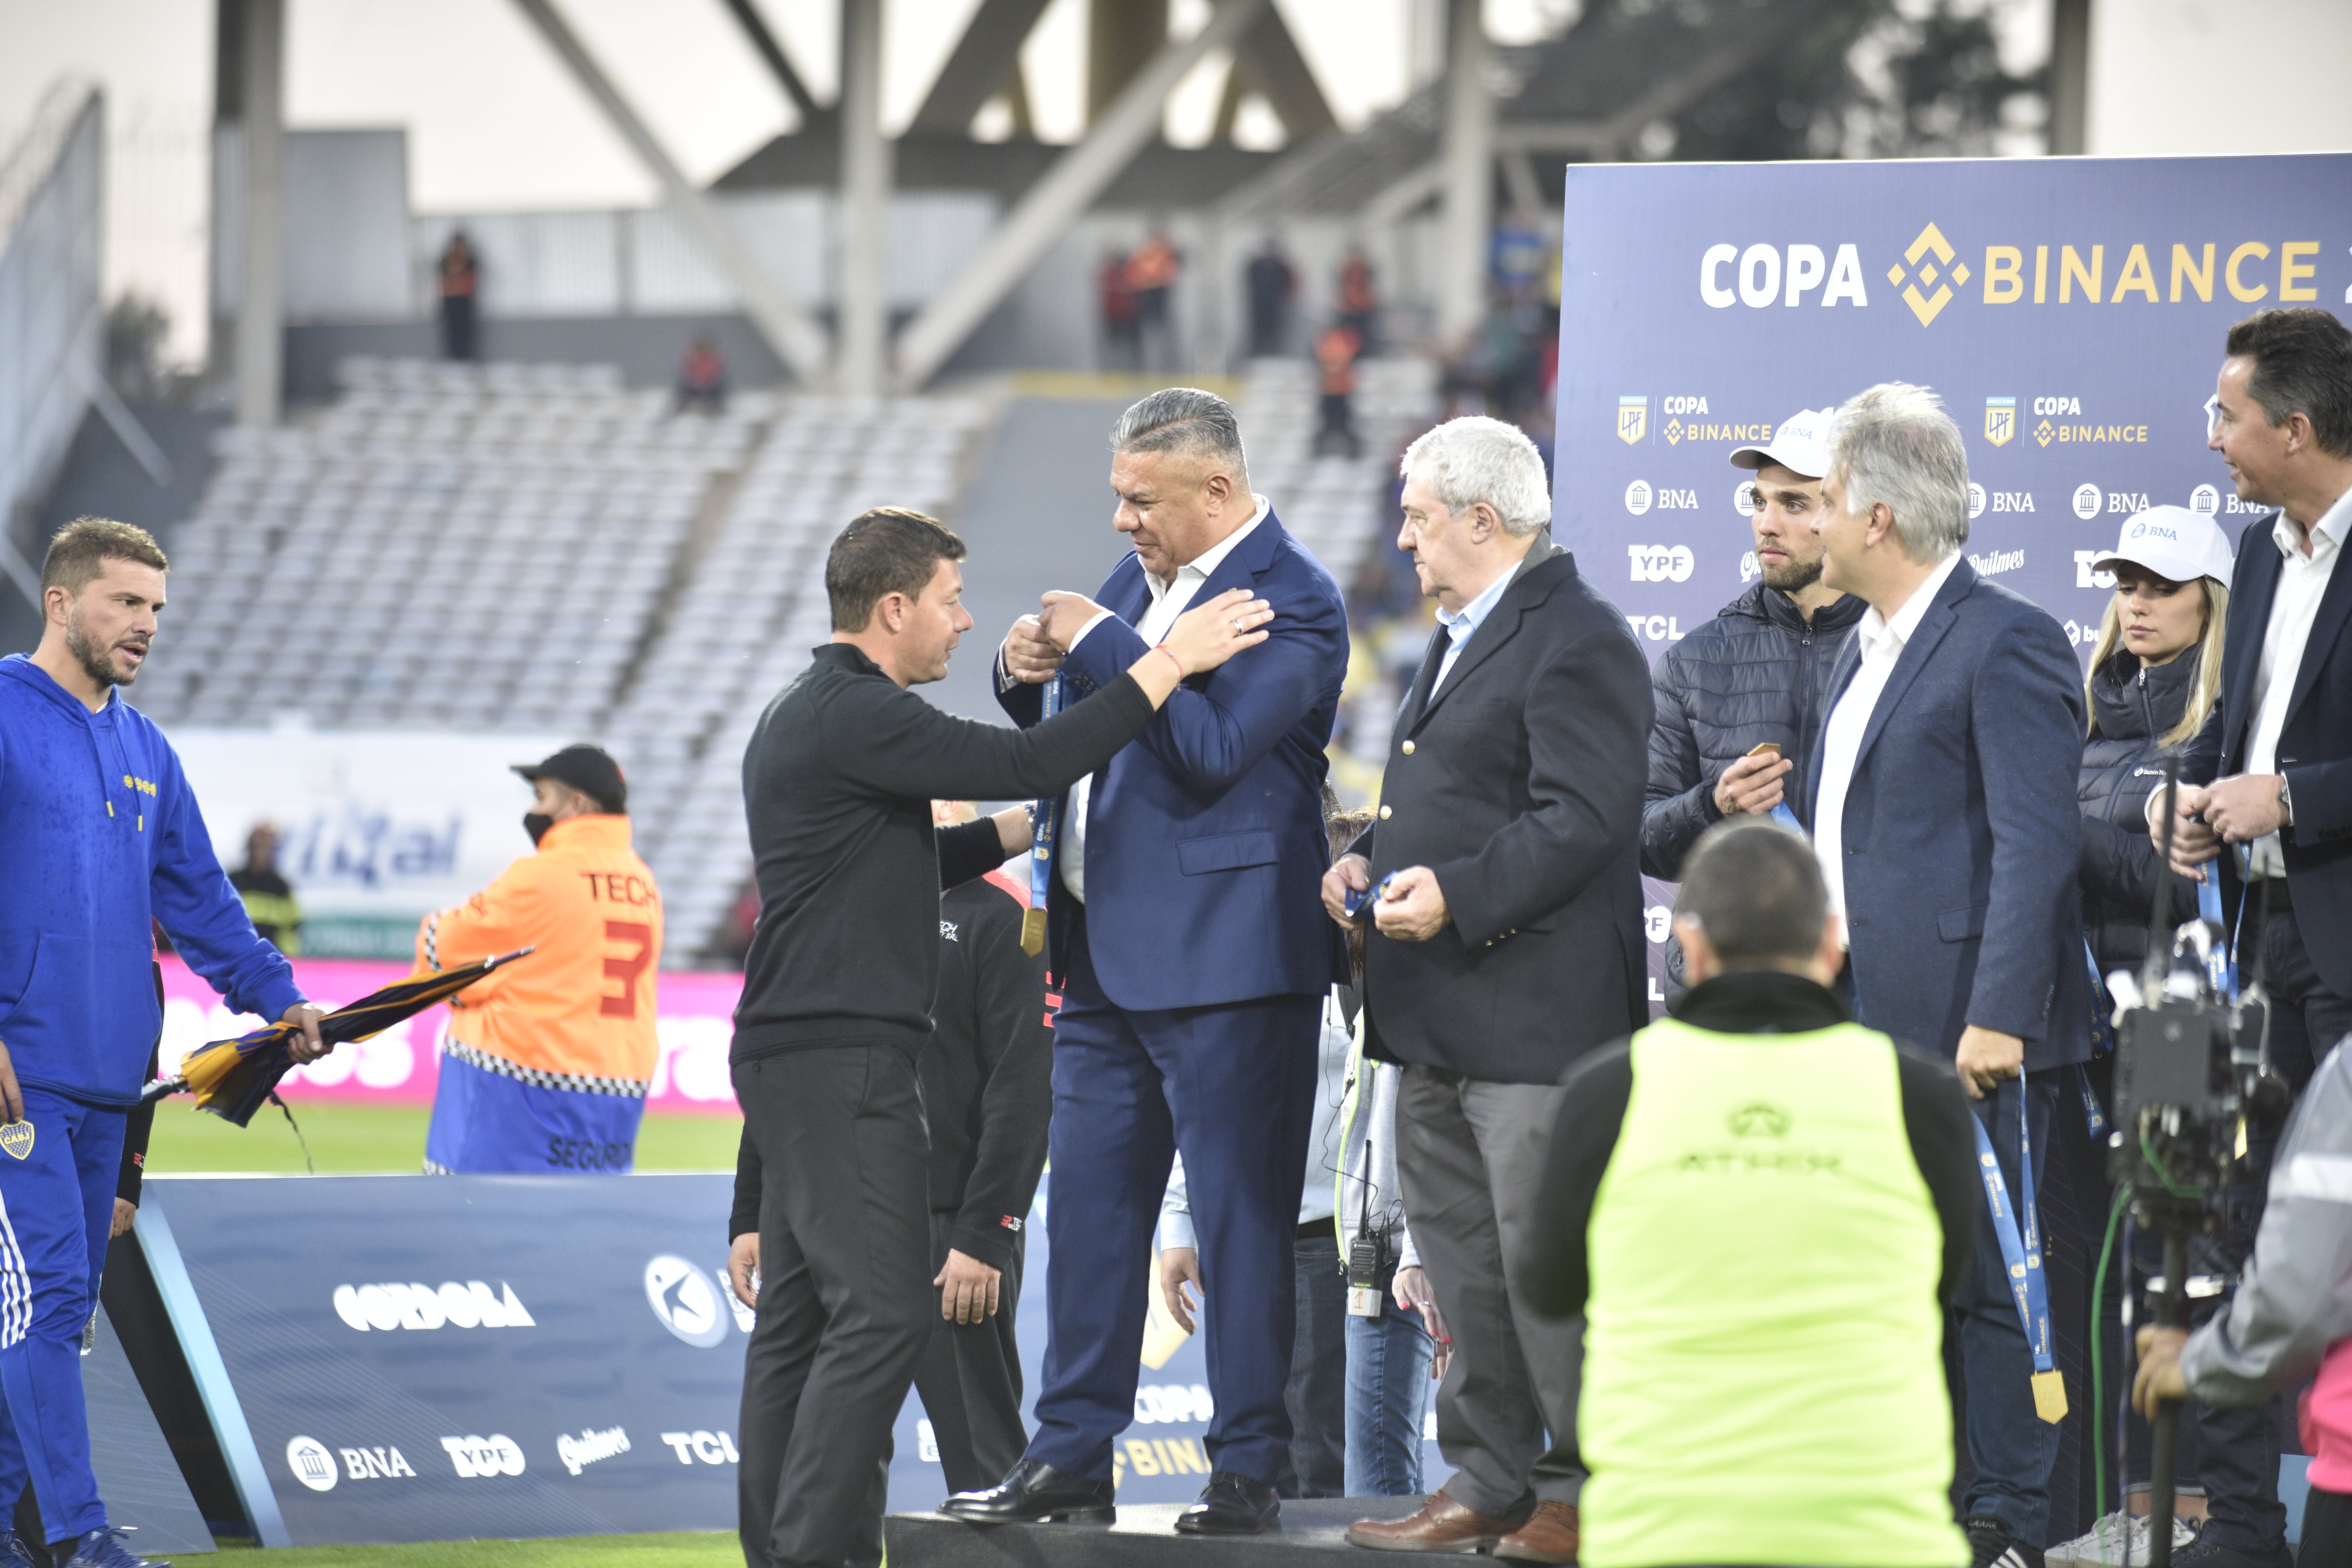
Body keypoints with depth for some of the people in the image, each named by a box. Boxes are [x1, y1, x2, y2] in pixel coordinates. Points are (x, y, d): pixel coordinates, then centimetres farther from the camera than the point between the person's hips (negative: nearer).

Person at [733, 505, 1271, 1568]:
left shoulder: (806, 715, 19)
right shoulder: (856, 717, -14)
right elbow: (1027, 763, -20)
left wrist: (1029, 825, 23)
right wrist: (1169, 661, -15)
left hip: (792, 1055, 11)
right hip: (842, 1061, -11)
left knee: (800, 1320, 9)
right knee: (880, 1312, -13)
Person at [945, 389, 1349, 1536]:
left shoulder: (1292, 599, -12)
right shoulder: (1142, 578, 15)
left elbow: (1213, 746, -24)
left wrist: (1100, 645, -17)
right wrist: (1033, 678, 1)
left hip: (1223, 958, -9)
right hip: (1108, 956, 9)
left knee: (1240, 1218, -3)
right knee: (1088, 1210, 10)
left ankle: (1248, 1473, 2)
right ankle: (1071, 1460, 16)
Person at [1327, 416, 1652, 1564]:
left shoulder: (1577, 642, -12)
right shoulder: (1462, 639, 21)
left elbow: (1582, 819, -20)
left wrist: (1457, 894, -25)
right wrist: (1373, 858, 12)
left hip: (1535, 1012, -10)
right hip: (1440, 1018, 10)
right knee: (1460, 1254, 12)